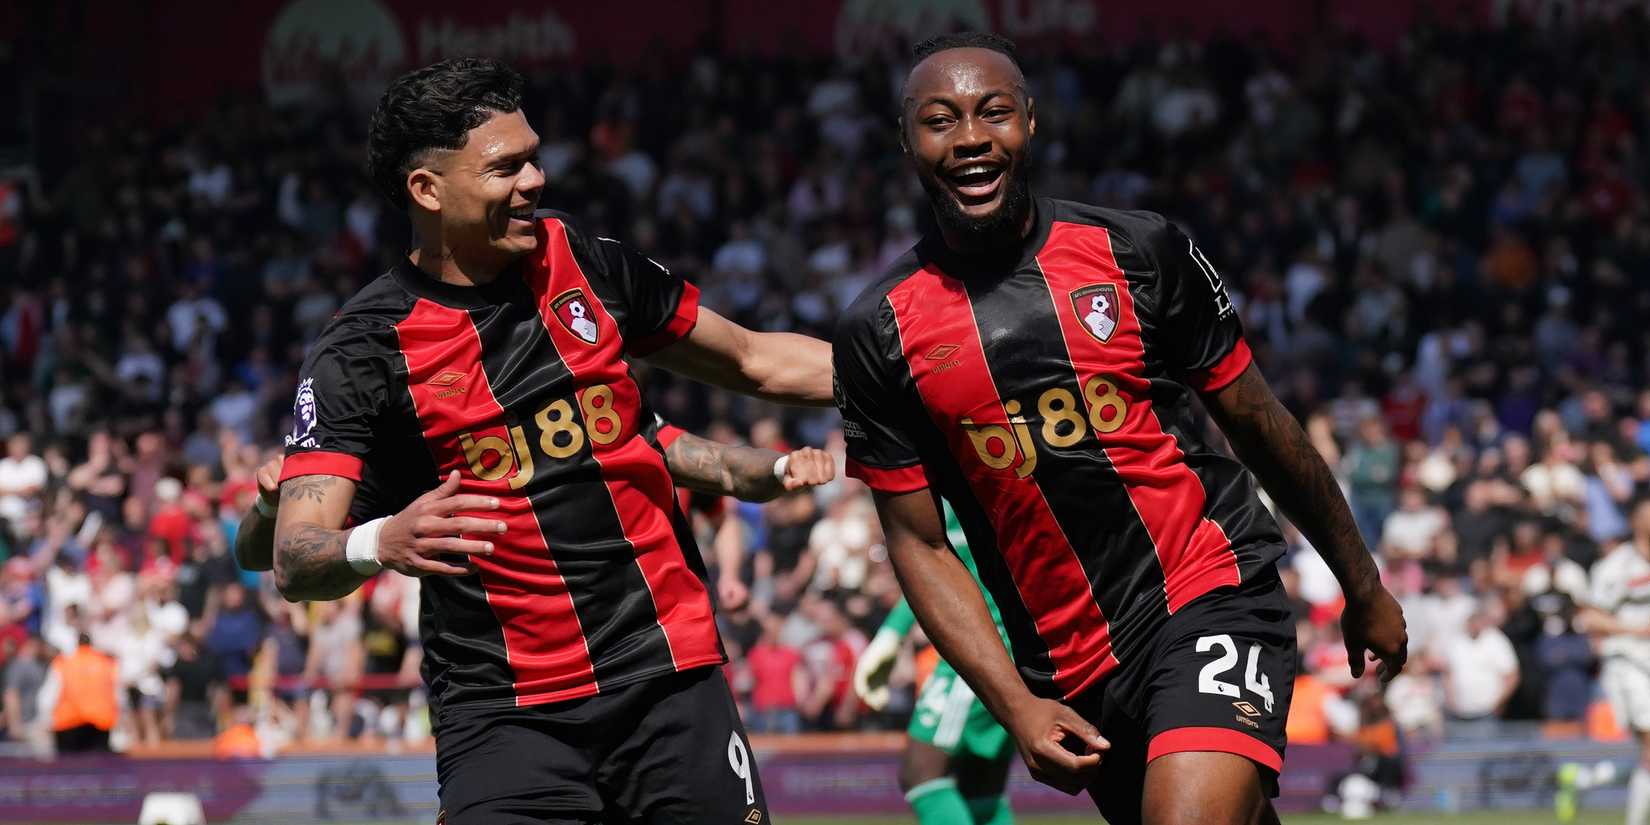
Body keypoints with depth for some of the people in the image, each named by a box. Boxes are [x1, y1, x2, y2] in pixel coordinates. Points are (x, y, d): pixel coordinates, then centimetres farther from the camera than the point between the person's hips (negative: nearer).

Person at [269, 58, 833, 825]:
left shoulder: (580, 260, 6)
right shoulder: (361, 350, -7)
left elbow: (754, 360, 19)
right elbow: (295, 561, -15)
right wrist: (381, 545, -36)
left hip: (670, 673, 4)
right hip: (503, 715, -4)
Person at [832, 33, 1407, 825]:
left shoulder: (1138, 249, -1)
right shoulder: (878, 332, 0)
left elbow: (1260, 426, 9)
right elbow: (919, 545, 2)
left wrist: (1363, 587, 16)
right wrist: (1018, 709, -9)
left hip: (1213, 591, -2)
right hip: (1071, 669, 2)